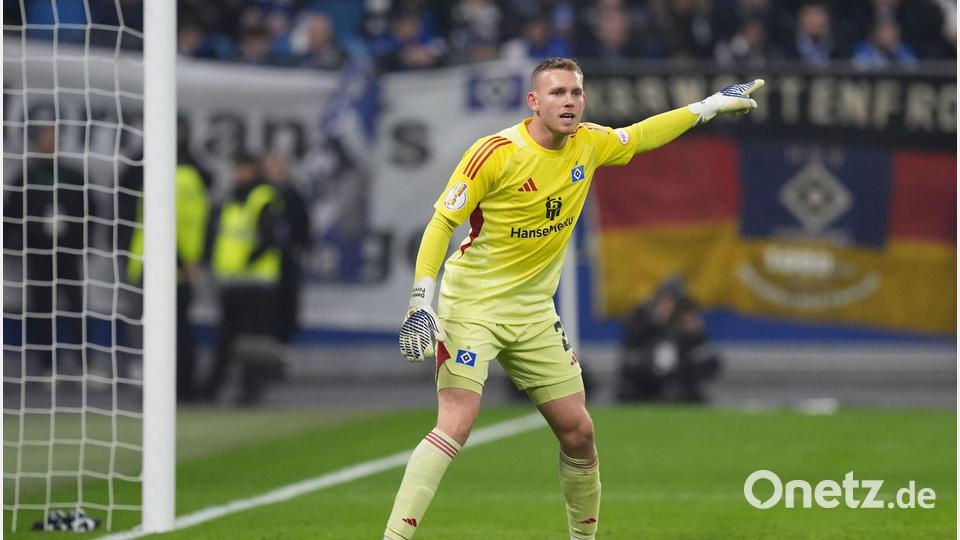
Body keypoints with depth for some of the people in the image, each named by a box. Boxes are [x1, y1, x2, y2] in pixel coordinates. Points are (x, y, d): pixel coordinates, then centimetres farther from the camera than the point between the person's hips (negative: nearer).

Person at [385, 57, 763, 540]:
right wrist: (420, 299, -22)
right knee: (456, 424, -21)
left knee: (578, 431, 6)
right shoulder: (495, 153, -17)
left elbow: (639, 136, 22)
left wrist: (711, 105, 24)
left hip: (534, 311, 6)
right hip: (472, 305, -6)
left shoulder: (589, 144, 1)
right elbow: (441, 223, -14)